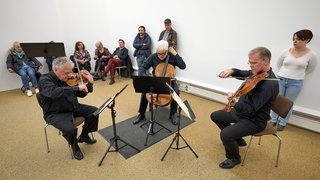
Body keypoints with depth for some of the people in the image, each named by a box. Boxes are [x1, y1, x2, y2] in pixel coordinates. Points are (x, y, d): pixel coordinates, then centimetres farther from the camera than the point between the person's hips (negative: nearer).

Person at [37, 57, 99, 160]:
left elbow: (81, 94, 6)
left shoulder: (67, 79, 1)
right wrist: (77, 87, -40)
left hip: (72, 108, 7)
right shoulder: (44, 80, -17)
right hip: (55, 113, -6)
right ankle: (74, 146, 6)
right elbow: (54, 92, -40)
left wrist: (90, 83, -8)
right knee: (70, 129, -31)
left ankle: (83, 136, 17)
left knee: (94, 111, -3)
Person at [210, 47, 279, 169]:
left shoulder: (269, 84, -28)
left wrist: (235, 103, -49)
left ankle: (234, 158, 6)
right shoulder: (256, 73, -4)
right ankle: (238, 140, 30)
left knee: (225, 134, -27)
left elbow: (251, 110, -31)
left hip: (254, 120, -9)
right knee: (215, 116, 15)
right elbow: (243, 74, 15)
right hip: (242, 111, 9)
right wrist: (232, 71, -8)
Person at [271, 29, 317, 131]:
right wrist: (284, 73, 11)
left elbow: (310, 69, 9)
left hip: (296, 83, -1)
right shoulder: (286, 52, -4)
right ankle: (273, 121, 26)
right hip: (280, 80, 1)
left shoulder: (311, 55, -6)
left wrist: (298, 75, 8)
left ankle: (282, 123, 26)